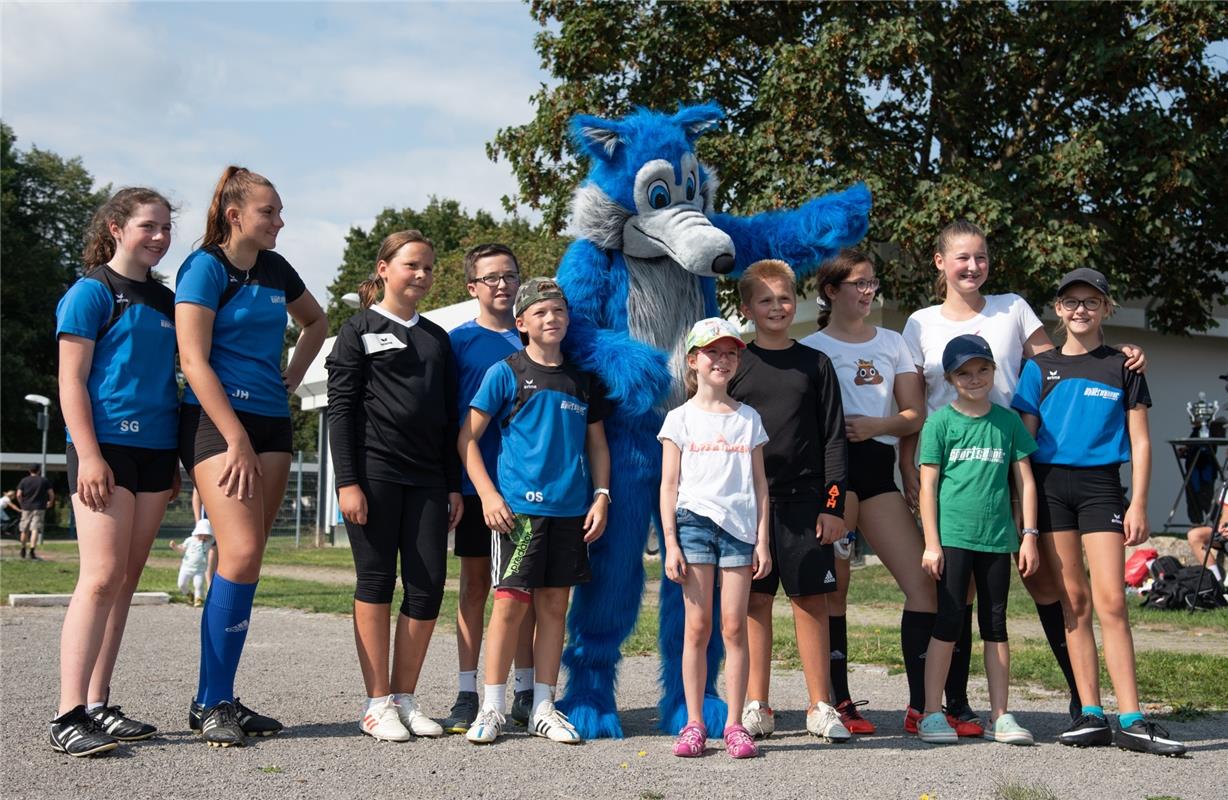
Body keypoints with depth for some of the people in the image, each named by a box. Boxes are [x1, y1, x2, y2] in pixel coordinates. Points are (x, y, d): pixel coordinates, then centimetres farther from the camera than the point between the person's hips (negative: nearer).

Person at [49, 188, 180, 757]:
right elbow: (71, 381, -7)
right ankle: (69, 715, -10)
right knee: (102, 577, -13)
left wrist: (176, 459, 18)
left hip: (155, 451, 7)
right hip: (106, 447, -7)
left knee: (126, 581, 7)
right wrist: (89, 455, -16)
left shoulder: (166, 301, 18)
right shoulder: (91, 292, -1)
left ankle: (98, 706, 12)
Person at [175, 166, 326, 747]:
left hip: (271, 422, 7)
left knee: (243, 561, 5)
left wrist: (293, 374, 14)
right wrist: (237, 441, -17)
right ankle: (212, 703, -7)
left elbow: (315, 321, 32)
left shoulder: (275, 269, 13)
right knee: (241, 554, -17)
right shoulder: (205, 267, -6)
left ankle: (216, 699, 11)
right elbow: (193, 361, -12)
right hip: (216, 421, -7)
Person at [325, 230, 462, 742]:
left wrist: (454, 485, 11)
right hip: (374, 471, -5)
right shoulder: (359, 330, 4)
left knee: (428, 587, 0)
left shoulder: (437, 338, 18)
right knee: (376, 581, -2)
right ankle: (377, 704, 5)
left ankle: (405, 698, 11)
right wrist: (347, 481, -12)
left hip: (427, 478, 5)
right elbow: (340, 408, -3)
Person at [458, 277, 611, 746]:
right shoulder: (506, 373, 0)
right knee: (511, 602, -5)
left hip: (571, 510, 4)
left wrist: (600, 496, 7)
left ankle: (543, 709, 16)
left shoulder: (584, 380, 13)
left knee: (554, 605, 7)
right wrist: (487, 494, -9)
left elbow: (597, 443, 19)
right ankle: (492, 708, 5)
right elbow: (467, 438, 0)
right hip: (518, 507, -4)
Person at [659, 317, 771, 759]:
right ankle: (693, 723, 6)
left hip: (740, 525, 1)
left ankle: (734, 724, 4)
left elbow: (759, 484, 12)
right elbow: (669, 484, 4)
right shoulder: (680, 418, 7)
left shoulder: (749, 418, 12)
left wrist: (762, 539, 4)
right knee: (698, 625, 0)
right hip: (694, 522, -1)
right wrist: (670, 543, -3)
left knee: (734, 626, -1)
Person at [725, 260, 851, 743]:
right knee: (755, 601, 4)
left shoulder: (815, 365, 8)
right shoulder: (735, 364, 6)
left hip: (804, 500, 0)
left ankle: (820, 707, 10)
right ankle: (757, 707, 12)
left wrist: (834, 504, -1)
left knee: (811, 599, 2)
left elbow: (833, 439, 6)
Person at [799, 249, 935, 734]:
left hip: (879, 467, 4)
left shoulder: (892, 343, 18)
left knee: (924, 580, -6)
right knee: (834, 585, -3)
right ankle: (840, 703, 5)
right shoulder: (811, 347, 8)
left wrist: (876, 425, -7)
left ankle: (922, 706, -2)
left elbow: (914, 415, 11)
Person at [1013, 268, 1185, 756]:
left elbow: (1140, 443, 7)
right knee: (1073, 600, 2)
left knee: (1110, 600, -10)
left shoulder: (1122, 367, 9)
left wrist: (1138, 504, -2)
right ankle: (1090, 715, 5)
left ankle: (1132, 721, -9)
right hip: (1050, 484, 1)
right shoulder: (1040, 368, 10)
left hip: (1101, 484, -1)